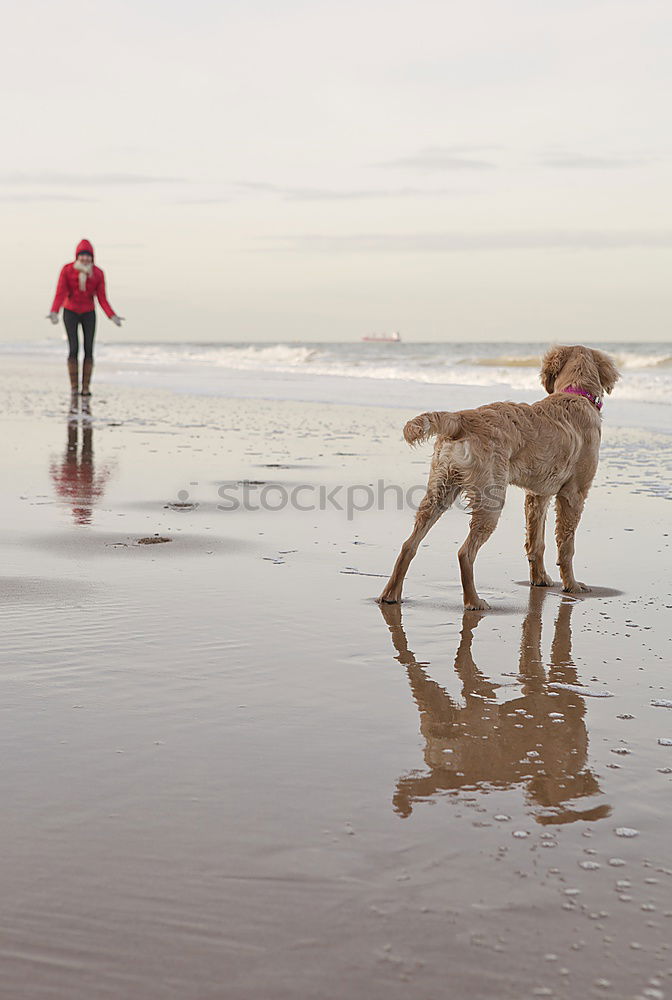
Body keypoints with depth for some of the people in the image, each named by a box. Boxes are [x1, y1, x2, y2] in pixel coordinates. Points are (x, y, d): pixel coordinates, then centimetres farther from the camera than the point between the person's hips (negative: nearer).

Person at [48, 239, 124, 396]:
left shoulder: (98, 274, -11)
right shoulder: (67, 270, -16)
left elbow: (102, 299, -7)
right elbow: (60, 294, -19)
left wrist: (113, 316, -21)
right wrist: (54, 313, -36)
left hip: (88, 313, 2)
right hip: (70, 312, -1)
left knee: (88, 350, -8)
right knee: (74, 349, -13)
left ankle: (86, 388, 2)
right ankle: (74, 387, -1)